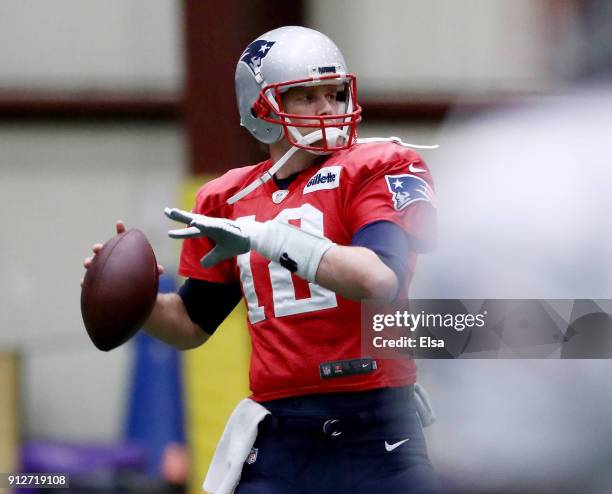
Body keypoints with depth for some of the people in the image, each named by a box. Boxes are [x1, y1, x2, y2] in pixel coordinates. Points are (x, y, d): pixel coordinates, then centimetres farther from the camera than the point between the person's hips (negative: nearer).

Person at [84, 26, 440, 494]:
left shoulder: (375, 170, -2)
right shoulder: (230, 201, 13)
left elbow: (381, 279, -22)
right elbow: (193, 326, 24)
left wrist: (263, 237, -23)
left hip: (374, 432, -4)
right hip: (280, 435, 4)